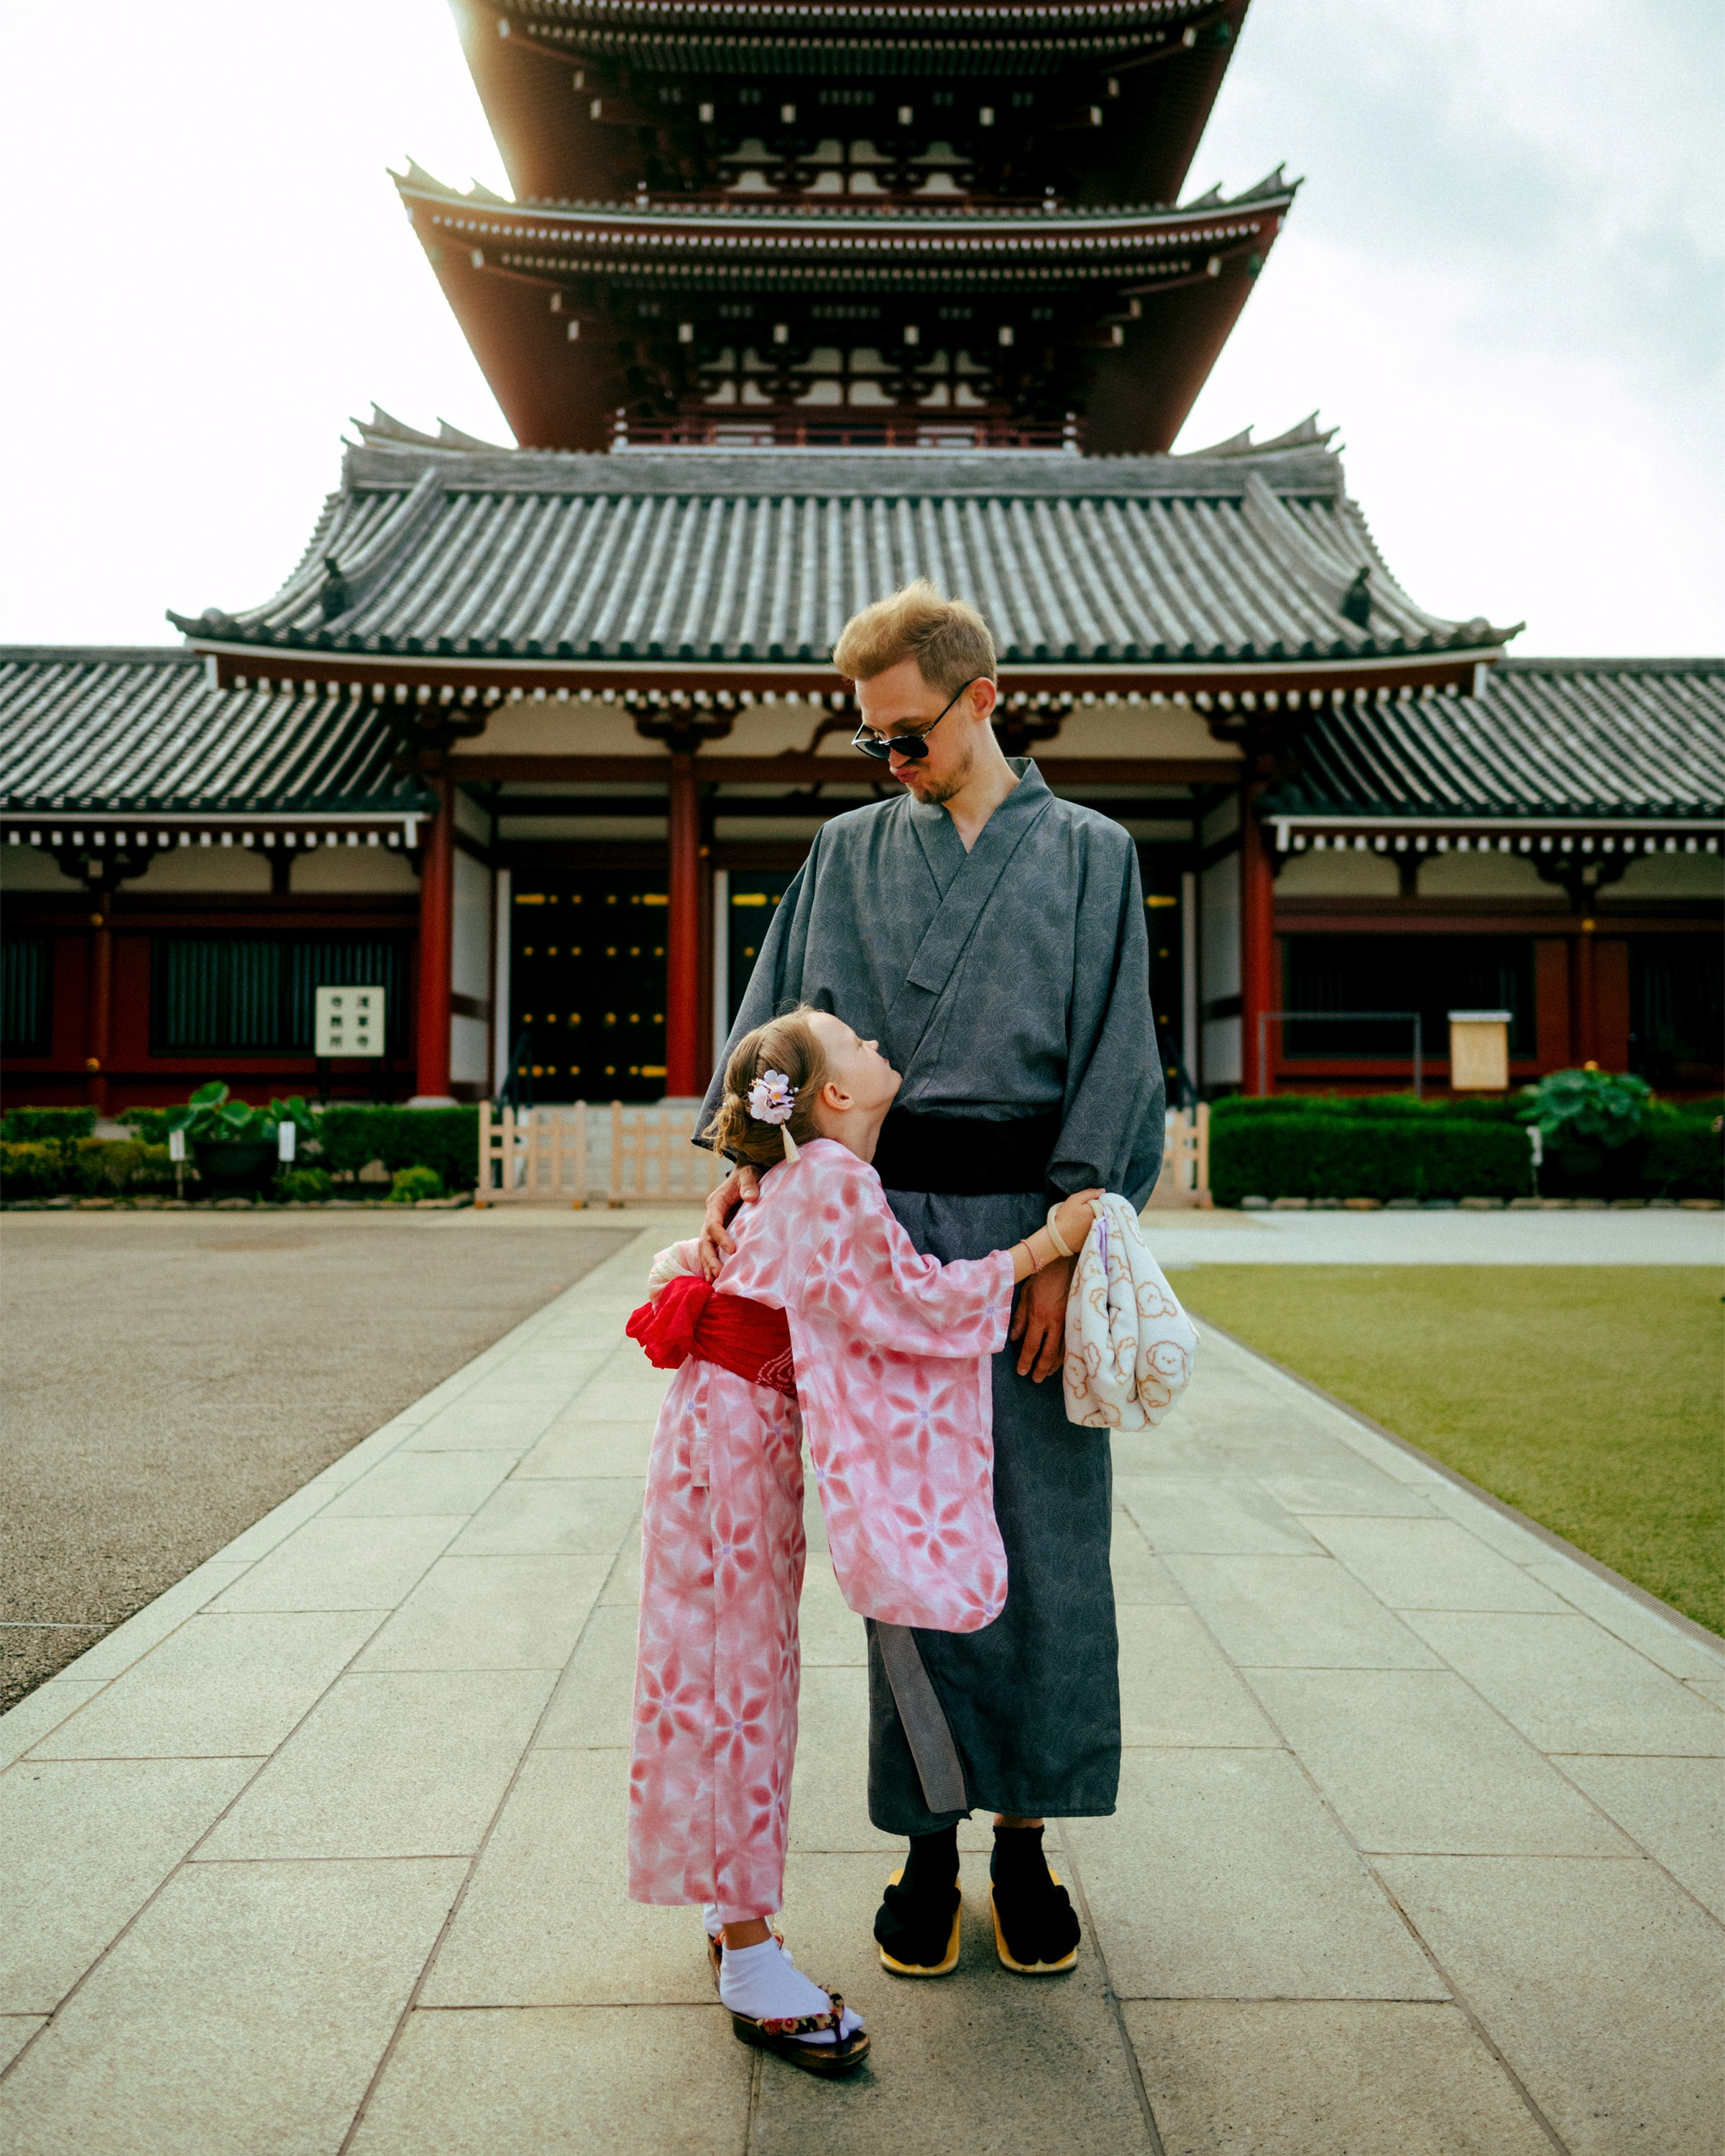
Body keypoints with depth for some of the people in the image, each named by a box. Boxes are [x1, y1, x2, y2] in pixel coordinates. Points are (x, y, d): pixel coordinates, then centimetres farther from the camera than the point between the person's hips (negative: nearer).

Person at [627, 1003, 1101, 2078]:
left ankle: (734, 1912, 29)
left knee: (753, 1676, 15)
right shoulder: (832, 1180, -17)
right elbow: (910, 1298, -20)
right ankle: (752, 1965, 8)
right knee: (737, 1677, -2)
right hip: (732, 1434, -10)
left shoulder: (806, 1183, 14)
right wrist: (1043, 1248, -14)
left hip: (754, 1433, 10)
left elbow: (683, 1260, 23)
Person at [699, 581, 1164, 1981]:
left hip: (1031, 1220, -1)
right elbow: (779, 1018, 9)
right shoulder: (847, 852, 13)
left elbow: (1112, 1059, 0)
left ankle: (1026, 1837, 21)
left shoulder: (1091, 853, 7)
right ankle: (930, 1841, 19)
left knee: (1046, 1535, 4)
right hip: (883, 1222, 1)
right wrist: (748, 1155, -8)